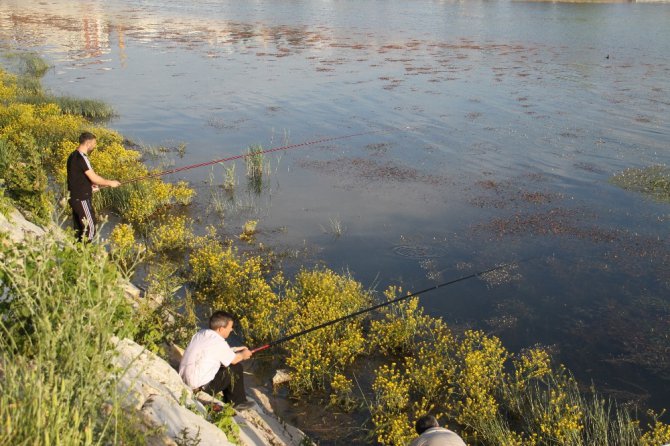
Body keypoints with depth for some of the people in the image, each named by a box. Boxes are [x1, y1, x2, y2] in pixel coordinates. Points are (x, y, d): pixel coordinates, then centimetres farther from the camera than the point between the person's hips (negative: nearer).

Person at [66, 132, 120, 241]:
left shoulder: (73, 156, 10)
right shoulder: (82, 158, -19)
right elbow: (94, 178, -21)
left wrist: (90, 185, 11)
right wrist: (110, 183, -9)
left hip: (74, 197, 10)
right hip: (82, 199, -10)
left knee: (79, 229, 15)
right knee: (89, 228, -5)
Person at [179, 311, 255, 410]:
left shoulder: (200, 334, 3)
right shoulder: (218, 342, -19)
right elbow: (234, 360, -2)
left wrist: (237, 349, 22)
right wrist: (243, 355, 18)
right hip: (201, 387, -9)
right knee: (236, 368, 0)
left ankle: (228, 399, 30)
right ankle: (237, 402, 16)